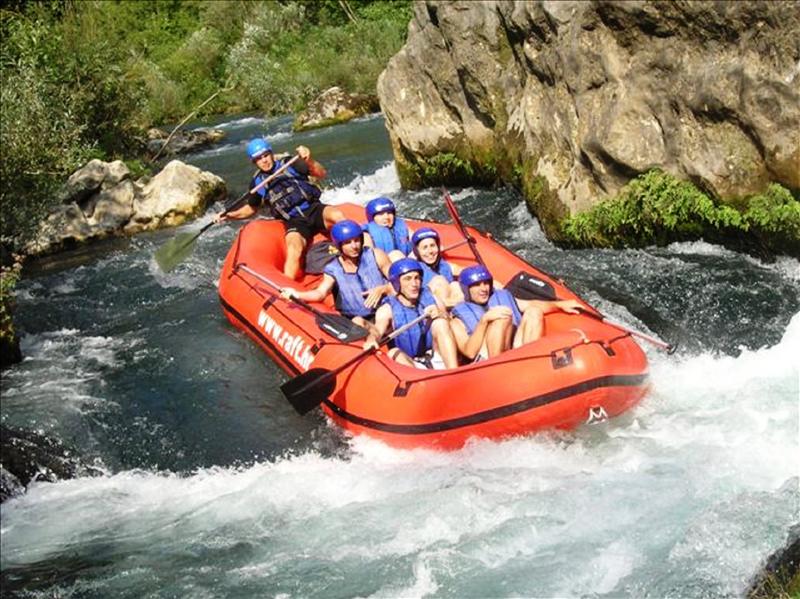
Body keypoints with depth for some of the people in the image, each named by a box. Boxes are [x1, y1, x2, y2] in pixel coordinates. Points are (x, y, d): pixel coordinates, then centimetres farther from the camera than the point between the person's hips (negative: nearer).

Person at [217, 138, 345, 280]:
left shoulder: (289, 164, 5)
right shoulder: (257, 183, 11)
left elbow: (321, 174, -2)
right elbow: (251, 208, 25)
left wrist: (309, 161, -21)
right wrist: (230, 215, 10)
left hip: (314, 209, 0)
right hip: (294, 223, 0)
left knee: (337, 215, -33)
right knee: (294, 250, -32)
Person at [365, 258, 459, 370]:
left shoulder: (430, 297, 6)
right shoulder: (387, 310, -4)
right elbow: (378, 330, -21)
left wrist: (440, 315, -23)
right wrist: (371, 339, -46)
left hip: (440, 360, 2)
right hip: (410, 365, -2)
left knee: (439, 322, -19)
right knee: (393, 353, -30)